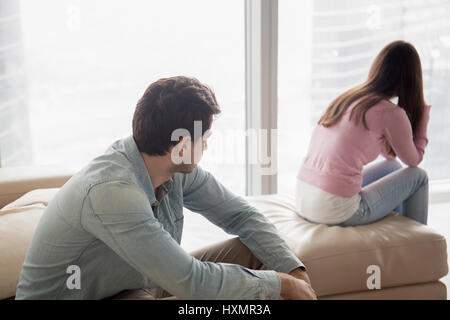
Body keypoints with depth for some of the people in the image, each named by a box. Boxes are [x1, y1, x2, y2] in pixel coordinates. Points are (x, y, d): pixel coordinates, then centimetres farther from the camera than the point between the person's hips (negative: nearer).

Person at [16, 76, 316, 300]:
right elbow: (191, 283, -33)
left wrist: (296, 272, -10)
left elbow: (239, 214, 1)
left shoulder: (178, 168, -10)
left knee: (256, 249, -2)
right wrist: (280, 284, -21)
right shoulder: (110, 192, -35)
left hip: (140, 285, 8)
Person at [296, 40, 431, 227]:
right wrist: (424, 112, 16)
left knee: (392, 167, 27)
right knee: (418, 176, 12)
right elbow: (414, 159, 8)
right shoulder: (391, 113, -11)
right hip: (337, 211, -8)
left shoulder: (348, 97, 12)